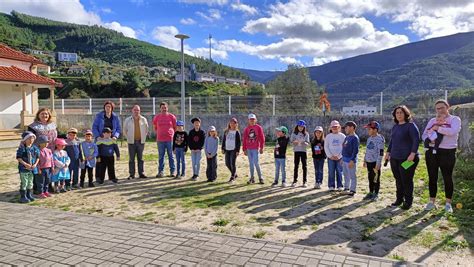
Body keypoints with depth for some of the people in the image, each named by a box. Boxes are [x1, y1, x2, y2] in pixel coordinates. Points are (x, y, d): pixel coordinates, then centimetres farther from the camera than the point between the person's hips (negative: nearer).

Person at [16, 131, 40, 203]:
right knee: (24, 182, -1)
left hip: (32, 168, 5)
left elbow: (38, 157, 8)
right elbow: (18, 158, -12)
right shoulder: (21, 148, -11)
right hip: (23, 168, -5)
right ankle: (23, 196, 8)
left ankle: (29, 195, 28)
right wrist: (25, 164, -20)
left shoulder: (35, 148, 3)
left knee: (30, 182, 15)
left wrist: (35, 164, -6)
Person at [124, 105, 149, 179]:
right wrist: (129, 137, 7)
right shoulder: (128, 120, 2)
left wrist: (144, 137, 9)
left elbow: (146, 129, 15)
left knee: (140, 158, 6)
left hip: (141, 141, 1)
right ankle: (131, 174, 7)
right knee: (131, 159, 2)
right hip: (132, 142, -1)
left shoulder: (143, 119, 4)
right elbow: (124, 130, 12)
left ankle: (141, 173, 11)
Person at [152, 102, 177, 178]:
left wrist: (173, 134, 6)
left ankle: (172, 171, 12)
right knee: (161, 156, 7)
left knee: (171, 156, 5)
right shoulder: (156, 117, 6)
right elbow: (154, 127, 17)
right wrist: (159, 133, 10)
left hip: (170, 139, -1)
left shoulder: (172, 117, 2)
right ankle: (160, 171, 14)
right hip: (160, 140, 1)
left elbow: (175, 127, 9)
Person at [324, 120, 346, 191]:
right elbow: (326, 147, 2)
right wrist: (330, 156, -7)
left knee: (339, 172, 4)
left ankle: (339, 186, 13)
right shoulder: (328, 136, 3)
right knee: (331, 172, 2)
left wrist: (339, 156, -8)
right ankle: (331, 186, 9)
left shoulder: (342, 136, 1)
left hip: (340, 157, 0)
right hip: (331, 157, 0)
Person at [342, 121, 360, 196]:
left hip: (351, 160, -9)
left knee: (352, 176, 0)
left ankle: (352, 190, 7)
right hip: (345, 160, 9)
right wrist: (343, 158, 20)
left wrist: (352, 160, -21)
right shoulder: (347, 137, 13)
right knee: (346, 175, 18)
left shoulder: (355, 138, -13)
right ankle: (346, 188, 29)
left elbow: (356, 150, -18)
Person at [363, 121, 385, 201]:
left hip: (375, 162, -7)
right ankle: (370, 193, 25)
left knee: (376, 179, 2)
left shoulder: (380, 139, -14)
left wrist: (378, 164, -18)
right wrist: (365, 160, 19)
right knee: (370, 179, 14)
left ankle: (376, 194, 13)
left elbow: (381, 152, -16)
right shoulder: (369, 138, 11)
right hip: (369, 162, 7)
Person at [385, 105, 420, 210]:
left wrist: (413, 153, -23)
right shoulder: (395, 127, 15)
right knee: (398, 180, 12)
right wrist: (388, 152, 22)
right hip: (394, 158, 7)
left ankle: (408, 202, 11)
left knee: (407, 180, -1)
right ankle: (399, 199, 24)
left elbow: (416, 140, -15)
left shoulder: (411, 126, -7)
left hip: (407, 159, -7)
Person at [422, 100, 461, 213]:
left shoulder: (455, 119, -1)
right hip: (431, 152, 4)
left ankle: (448, 203, 18)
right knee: (432, 178, 9)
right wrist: (429, 139, -13)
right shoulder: (432, 121, 11)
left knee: (447, 178, 5)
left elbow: (453, 131, -21)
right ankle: (432, 201, 20)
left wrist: (437, 128, -15)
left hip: (447, 153, -4)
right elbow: (424, 135, 8)